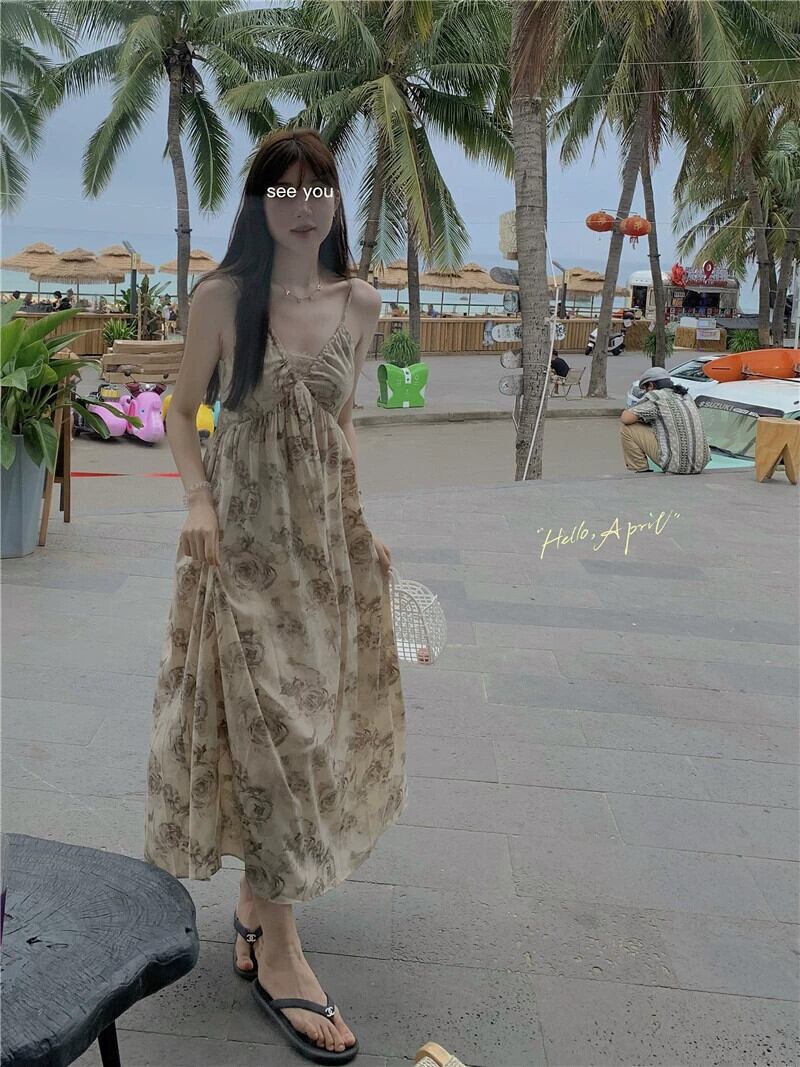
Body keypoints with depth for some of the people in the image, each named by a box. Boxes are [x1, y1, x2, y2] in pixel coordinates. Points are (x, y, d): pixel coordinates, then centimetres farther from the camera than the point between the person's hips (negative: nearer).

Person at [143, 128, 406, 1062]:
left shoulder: (361, 304, 5)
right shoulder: (221, 297, -5)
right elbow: (183, 411, 0)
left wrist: (365, 523, 12)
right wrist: (198, 502, -15)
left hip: (329, 533, 4)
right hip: (245, 536, -4)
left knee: (317, 714, 10)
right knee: (267, 723, -5)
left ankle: (259, 896, 31)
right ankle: (278, 953, 5)